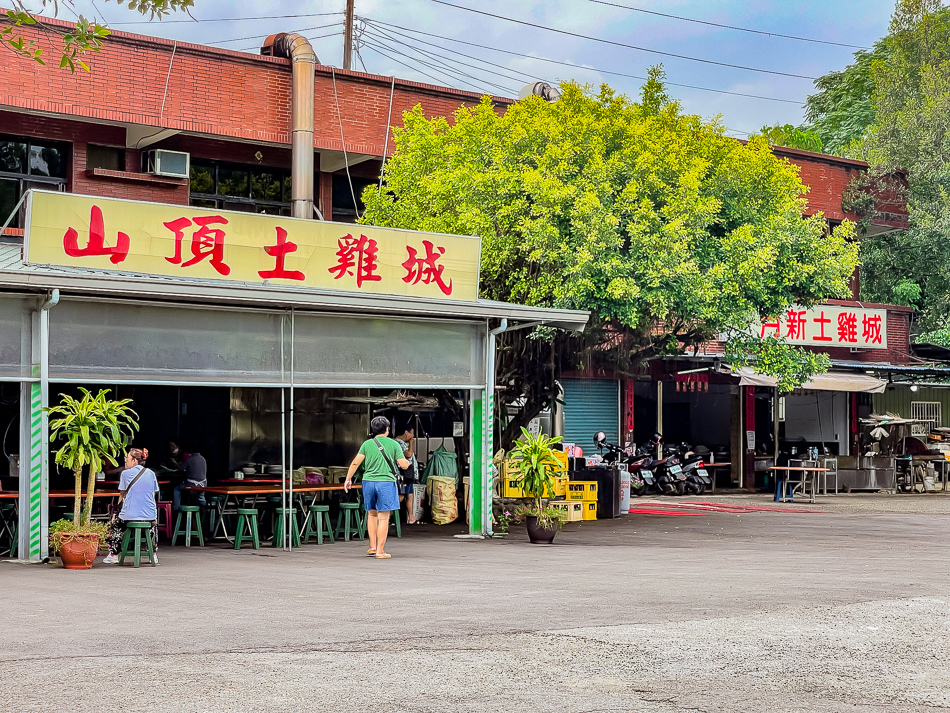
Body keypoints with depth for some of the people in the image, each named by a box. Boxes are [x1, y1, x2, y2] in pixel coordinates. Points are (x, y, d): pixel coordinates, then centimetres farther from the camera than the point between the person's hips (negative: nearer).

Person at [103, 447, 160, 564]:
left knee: (114, 523, 26)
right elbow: (154, 495, 11)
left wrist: (116, 511, 21)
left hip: (129, 515, -3)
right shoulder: (151, 474, 5)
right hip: (150, 515, 3)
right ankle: (154, 555, 32)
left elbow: (122, 495, 6)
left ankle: (113, 555, 24)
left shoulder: (125, 473, -4)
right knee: (154, 522, 36)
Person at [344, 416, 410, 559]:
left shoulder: (367, 444, 5)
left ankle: (372, 547, 21)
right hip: (386, 482, -3)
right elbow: (404, 465, -1)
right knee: (383, 517, -1)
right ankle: (380, 551, -2)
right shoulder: (393, 444, 0)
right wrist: (408, 461, 21)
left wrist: (348, 479, 6)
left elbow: (356, 462, -2)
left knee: (371, 514, 18)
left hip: (368, 481, 3)